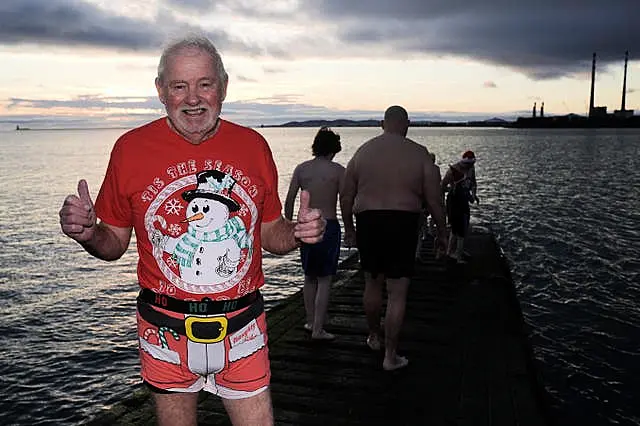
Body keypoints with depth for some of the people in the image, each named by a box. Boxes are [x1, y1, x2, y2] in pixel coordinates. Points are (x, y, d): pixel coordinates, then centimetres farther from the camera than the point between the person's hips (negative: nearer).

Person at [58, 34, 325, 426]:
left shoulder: (253, 146, -2)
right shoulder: (131, 148, -6)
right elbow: (114, 243, 2)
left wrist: (299, 232, -13)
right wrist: (88, 233, -19)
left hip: (243, 325, 1)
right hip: (166, 328, 0)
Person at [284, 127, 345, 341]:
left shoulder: (301, 168, 4)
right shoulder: (337, 170, -4)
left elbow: (289, 201, 3)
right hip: (329, 226, -4)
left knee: (309, 277, 18)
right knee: (324, 279, 4)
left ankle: (311, 321, 28)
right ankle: (318, 329, 5)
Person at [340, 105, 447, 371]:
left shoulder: (363, 151, 6)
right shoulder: (419, 154, -2)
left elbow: (346, 196, 9)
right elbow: (434, 200, -2)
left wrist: (348, 229, 20)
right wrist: (441, 232, 11)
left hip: (368, 223, 3)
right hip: (403, 224, -3)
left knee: (372, 283, 21)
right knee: (397, 293, 4)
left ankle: (373, 337, 39)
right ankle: (390, 356, 11)